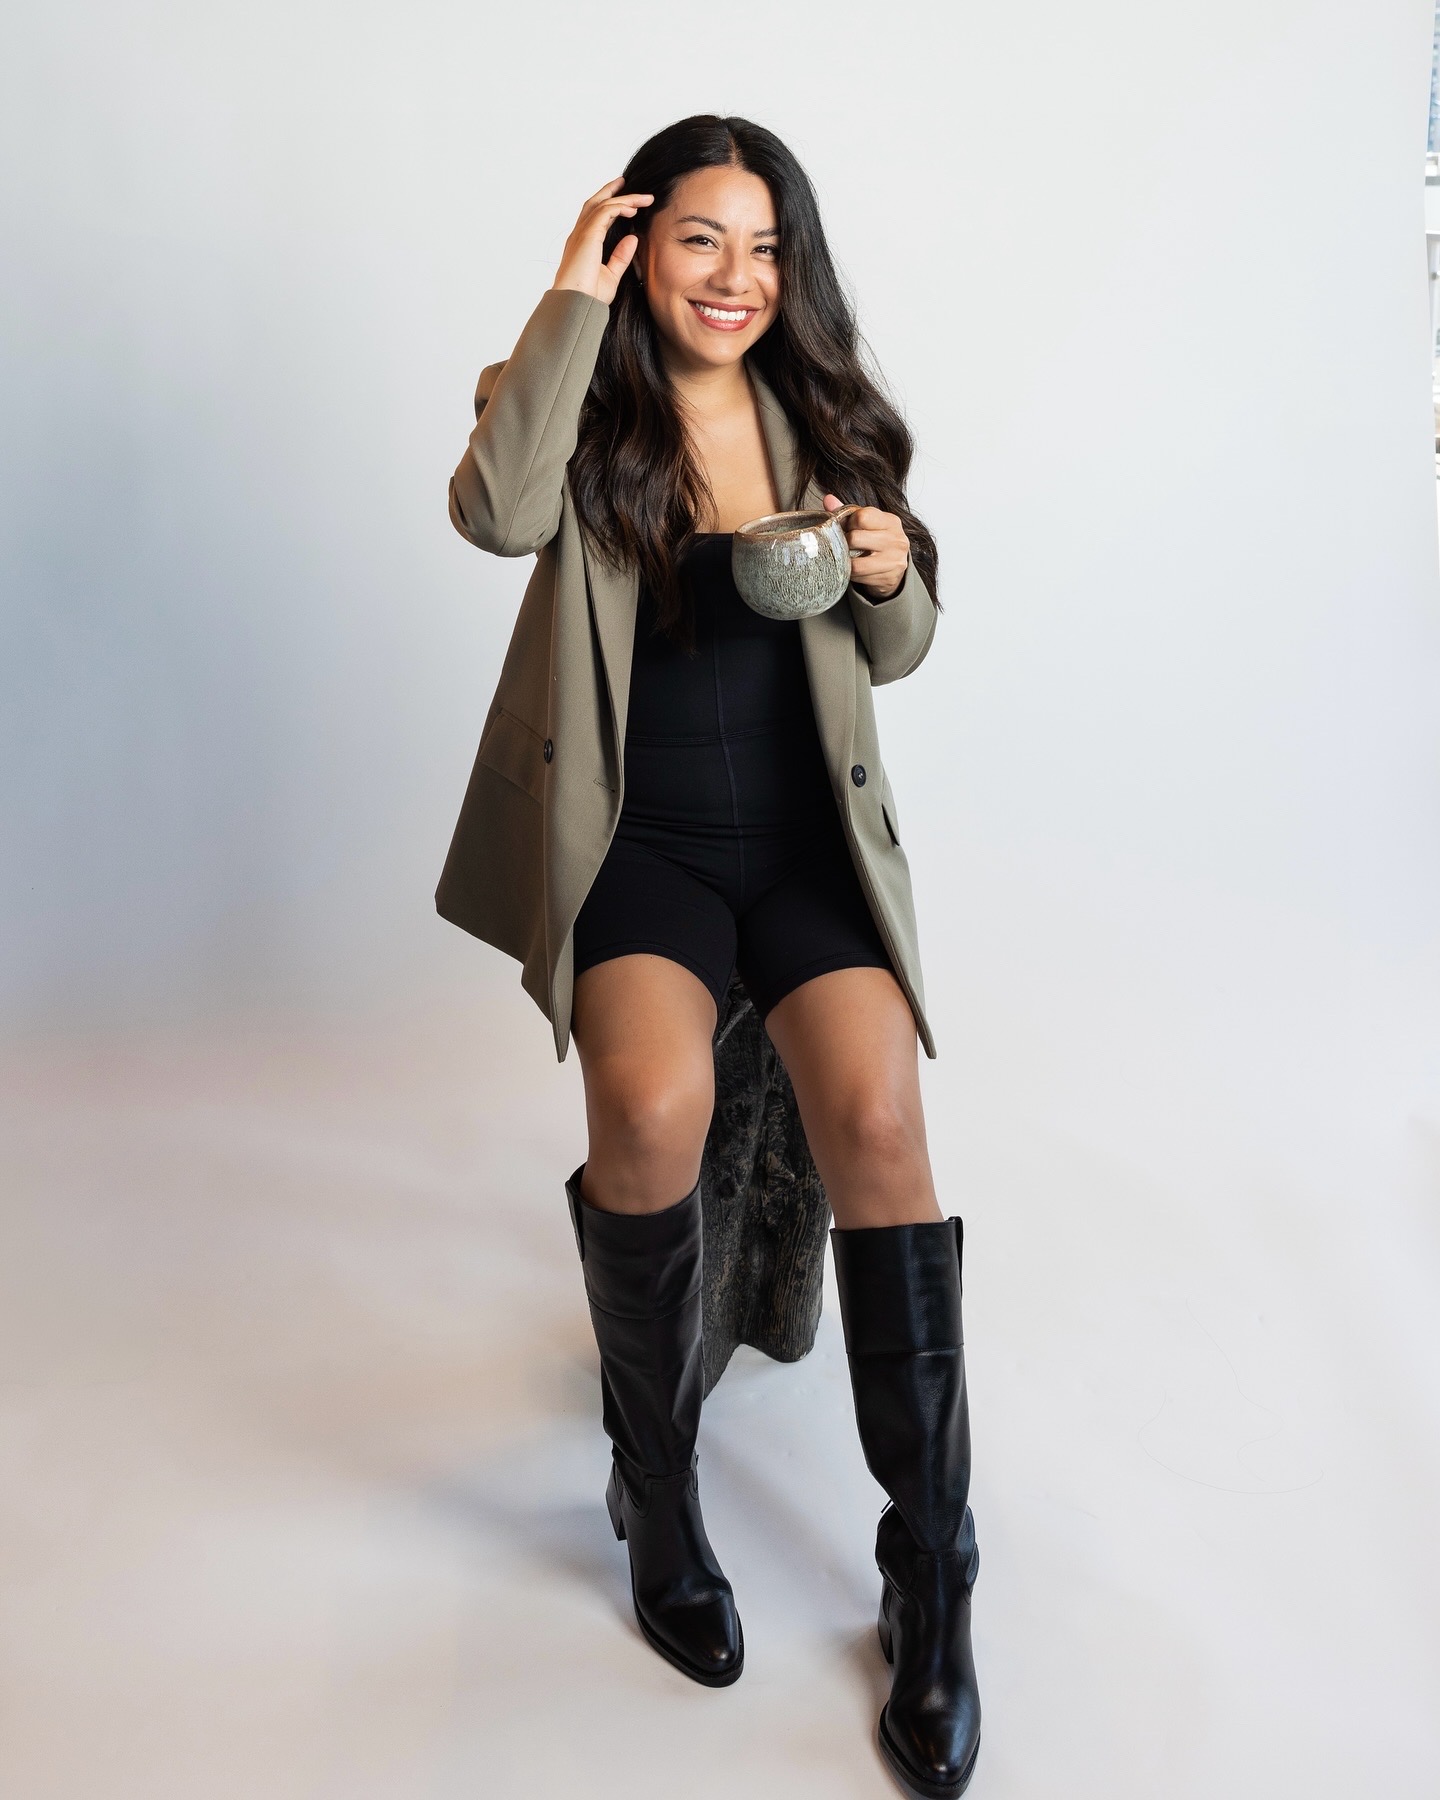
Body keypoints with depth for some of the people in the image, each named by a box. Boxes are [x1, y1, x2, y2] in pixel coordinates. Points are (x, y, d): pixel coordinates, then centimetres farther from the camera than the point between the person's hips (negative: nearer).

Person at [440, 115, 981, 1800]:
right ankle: (655, 1499, -1)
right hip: (636, 835, -2)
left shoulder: (825, 418, 12)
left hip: (809, 834, 2)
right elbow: (495, 512, -20)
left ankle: (932, 1588, -7)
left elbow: (895, 651, 17)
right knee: (652, 1105, -30)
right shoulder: (576, 403, 5)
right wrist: (571, 299, -12)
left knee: (878, 1120, -23)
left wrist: (894, 574, -6)